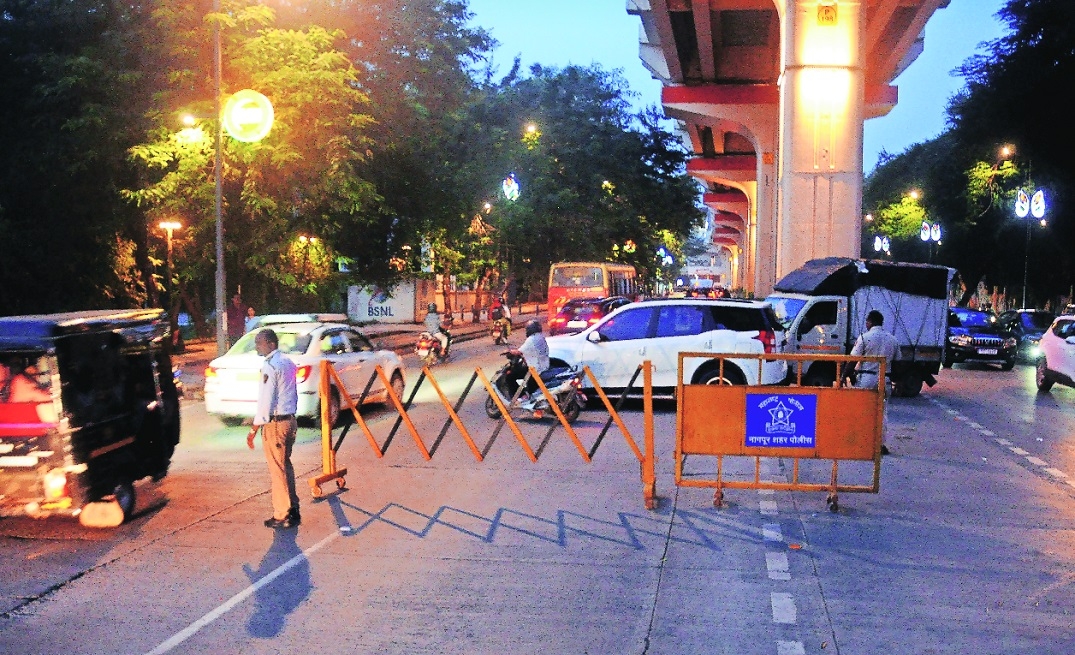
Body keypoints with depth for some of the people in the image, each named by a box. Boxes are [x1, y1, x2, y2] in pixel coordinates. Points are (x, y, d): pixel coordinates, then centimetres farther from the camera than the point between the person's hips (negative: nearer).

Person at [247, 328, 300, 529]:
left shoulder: (269, 366, -16)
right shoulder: (287, 363, 10)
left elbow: (266, 401, -19)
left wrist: (254, 430, -14)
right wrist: (290, 414, 20)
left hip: (275, 424, -9)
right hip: (290, 420, 9)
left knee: (278, 469, 0)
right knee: (286, 466, 17)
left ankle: (282, 516, 6)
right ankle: (292, 510, 24)